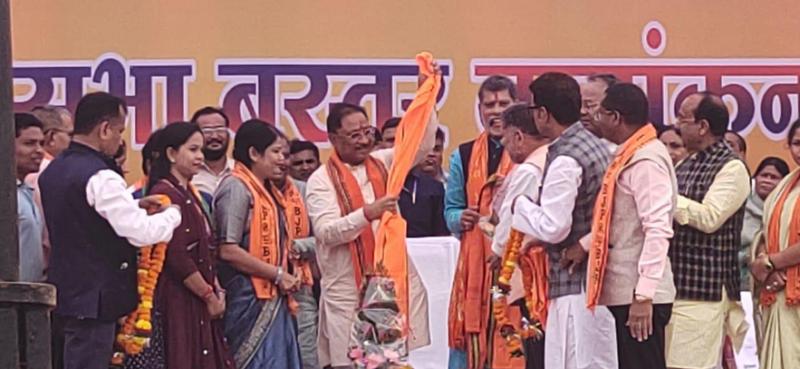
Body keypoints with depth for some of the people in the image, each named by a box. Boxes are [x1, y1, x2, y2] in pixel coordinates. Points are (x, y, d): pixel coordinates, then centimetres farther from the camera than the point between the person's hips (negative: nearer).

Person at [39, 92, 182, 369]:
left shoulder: (53, 171, 9)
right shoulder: (100, 177, -20)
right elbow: (141, 233, -21)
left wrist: (133, 206, 14)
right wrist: (173, 214, -3)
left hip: (64, 294, 9)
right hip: (94, 299, -9)